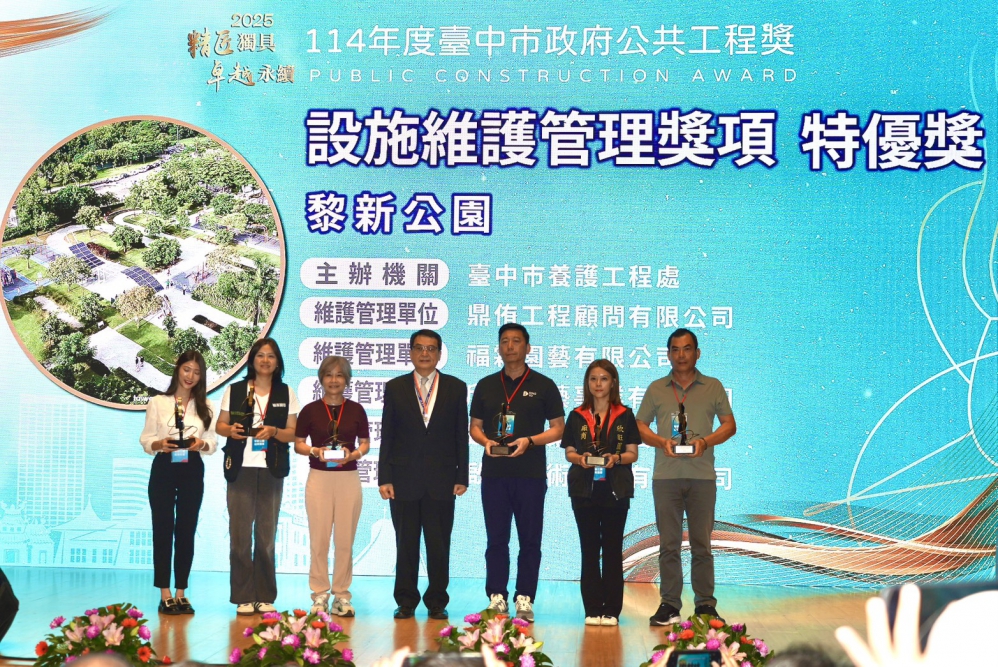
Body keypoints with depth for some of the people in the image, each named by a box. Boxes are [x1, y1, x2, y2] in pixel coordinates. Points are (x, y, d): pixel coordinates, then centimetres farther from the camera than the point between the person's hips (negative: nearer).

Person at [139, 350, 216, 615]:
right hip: (164, 469, -2)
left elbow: (212, 444, 6)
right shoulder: (157, 403, 3)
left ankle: (181, 593, 10)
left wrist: (201, 444, -15)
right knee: (163, 529, -2)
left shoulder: (206, 406, 10)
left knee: (186, 530, 4)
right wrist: (160, 444, -21)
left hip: (192, 471, 2)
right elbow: (145, 440, 0)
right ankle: (165, 594, 2)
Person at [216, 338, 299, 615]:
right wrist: (230, 430, -12)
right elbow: (219, 425, 10)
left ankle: (265, 597, 10)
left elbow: (292, 434, 5)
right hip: (240, 468, 0)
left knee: (267, 534, 4)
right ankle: (243, 597, 2)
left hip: (271, 470, 1)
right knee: (240, 533, -3)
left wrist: (274, 431, -14)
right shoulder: (234, 391, 8)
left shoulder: (286, 394, 8)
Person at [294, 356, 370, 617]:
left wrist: (353, 454, -10)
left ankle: (342, 595, 10)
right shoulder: (310, 410, 3)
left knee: (345, 540, 2)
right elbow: (298, 443, 6)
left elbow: (365, 444, 10)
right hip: (319, 477, -1)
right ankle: (319, 595, 8)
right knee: (319, 539, 0)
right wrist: (315, 451, -12)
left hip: (348, 478, 1)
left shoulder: (356, 410, 6)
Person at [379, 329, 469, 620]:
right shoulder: (395, 387, 8)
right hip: (404, 479, 0)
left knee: (439, 546, 3)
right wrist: (384, 478, -2)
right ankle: (406, 602, 14)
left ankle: (437, 602, 13)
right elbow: (387, 436, 5)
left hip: (441, 481, 0)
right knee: (406, 544, 5)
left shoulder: (456, 388, 8)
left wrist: (461, 477, 0)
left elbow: (461, 436, 6)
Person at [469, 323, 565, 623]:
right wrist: (486, 441, -7)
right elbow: (475, 426, 15)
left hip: (530, 473, -2)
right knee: (496, 539, 4)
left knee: (530, 540, 0)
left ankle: (525, 599, 5)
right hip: (494, 472, 2)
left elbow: (558, 428, 4)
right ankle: (497, 598, 9)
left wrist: (529, 441, -13)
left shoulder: (543, 385, 5)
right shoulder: (486, 385, 12)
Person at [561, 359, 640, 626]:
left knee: (612, 549, 0)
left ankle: (611, 610, 3)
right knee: (589, 549, 2)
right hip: (584, 489, 1)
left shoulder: (624, 416, 6)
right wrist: (579, 458, -13)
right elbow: (568, 452, 8)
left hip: (616, 490, -1)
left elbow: (632, 454, 4)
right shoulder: (577, 416, 10)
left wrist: (616, 458, -16)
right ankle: (592, 609, 6)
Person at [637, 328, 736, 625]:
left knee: (701, 543, 1)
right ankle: (669, 604, 7)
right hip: (665, 475, 1)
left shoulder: (713, 387, 9)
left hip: (702, 476, -1)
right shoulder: (656, 389, 11)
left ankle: (705, 604, 8)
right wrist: (662, 442, -8)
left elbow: (729, 424, 8)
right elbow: (640, 426, 11)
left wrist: (705, 441, -10)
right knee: (668, 543, 2)